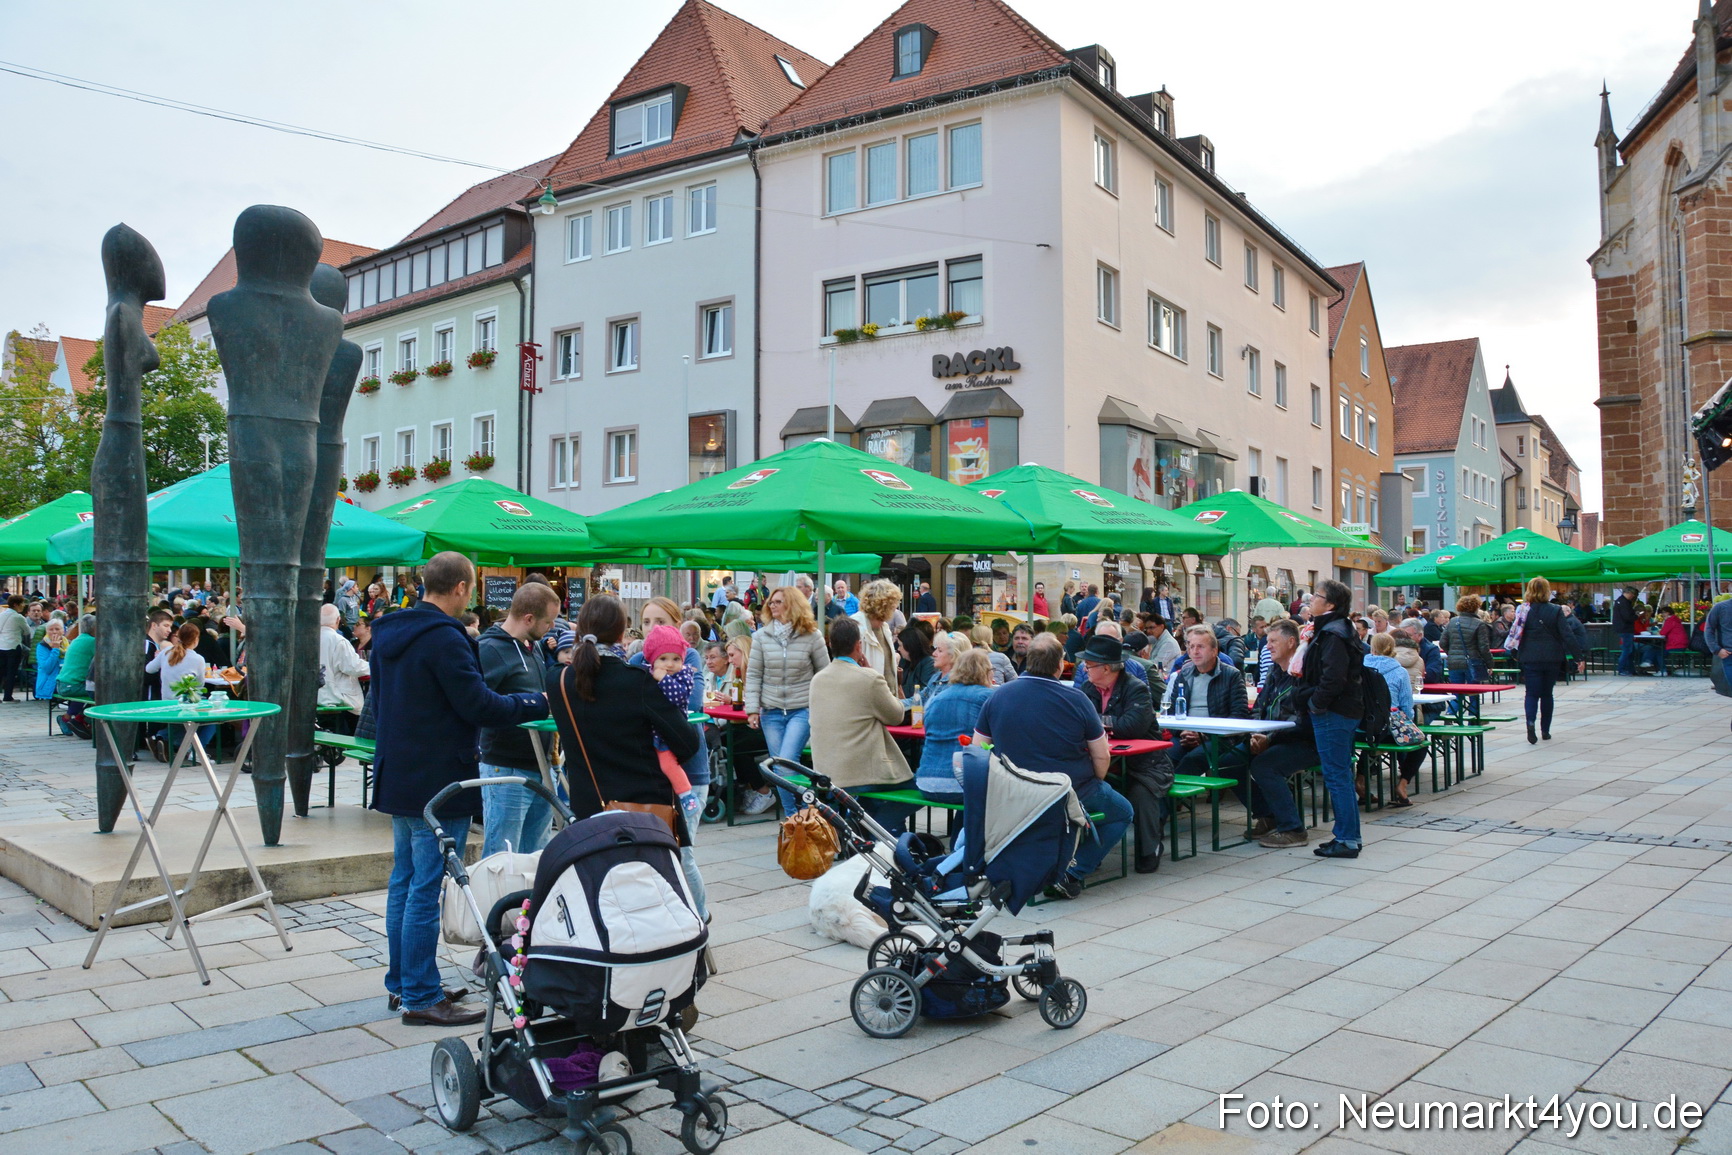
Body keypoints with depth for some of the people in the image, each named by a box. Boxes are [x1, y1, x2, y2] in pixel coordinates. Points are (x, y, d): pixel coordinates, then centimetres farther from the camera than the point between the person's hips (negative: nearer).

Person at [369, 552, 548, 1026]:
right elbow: (479, 705, -20)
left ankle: (402, 982, 26)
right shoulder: (443, 638, -19)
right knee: (426, 890, -3)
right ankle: (421, 997, 4)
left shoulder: (389, 634, 10)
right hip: (437, 782, -10)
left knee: (404, 881, 16)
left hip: (398, 774, 10)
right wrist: (540, 703, -9)